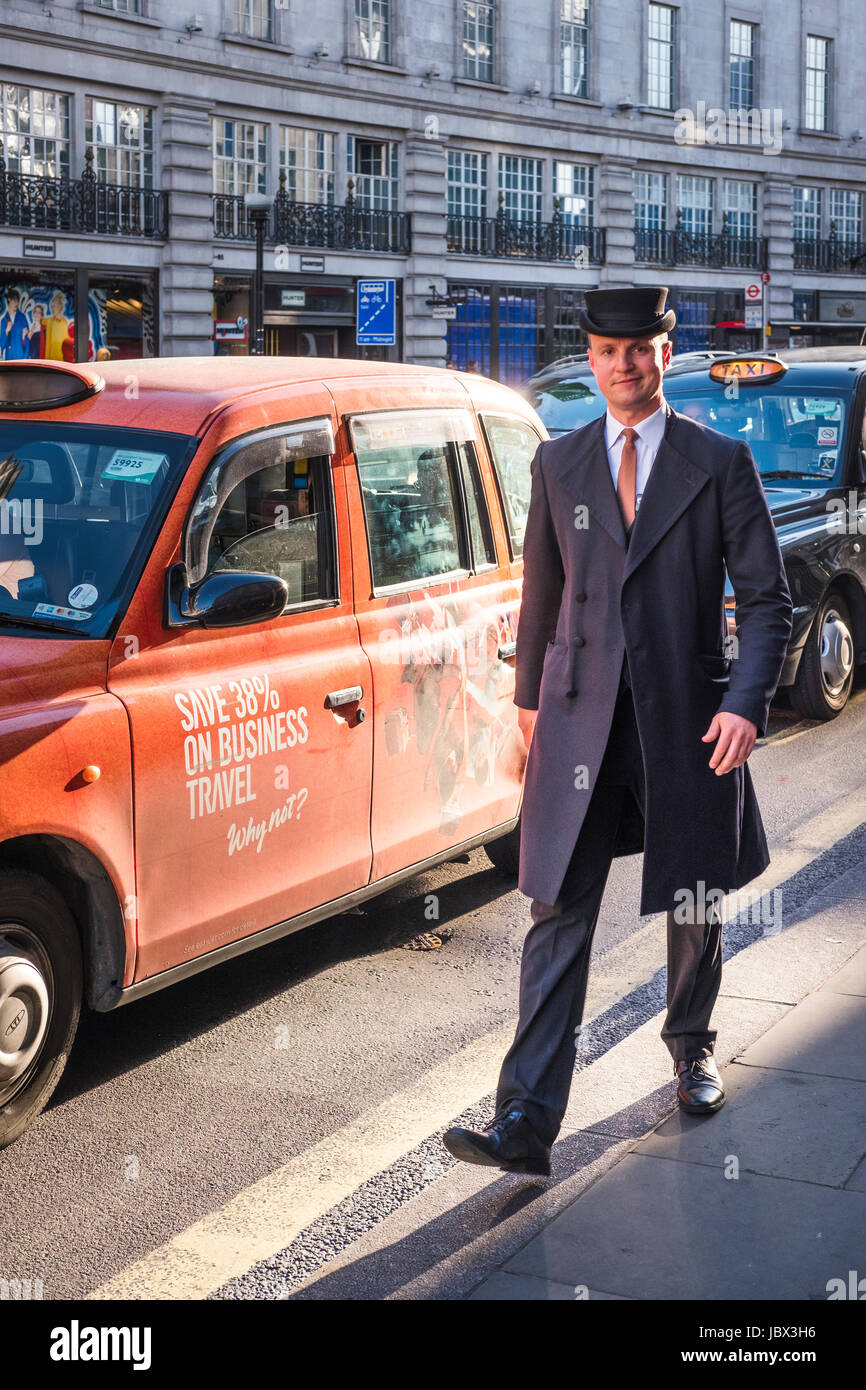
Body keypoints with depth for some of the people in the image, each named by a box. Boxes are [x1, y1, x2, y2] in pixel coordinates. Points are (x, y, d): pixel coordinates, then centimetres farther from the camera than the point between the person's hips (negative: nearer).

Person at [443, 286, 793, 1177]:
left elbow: (765, 595, -2)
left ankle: (691, 1053, 42)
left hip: (687, 722, -1)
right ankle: (526, 1123, -7)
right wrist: (528, 697, 17)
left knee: (694, 910, 15)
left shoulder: (720, 461, -1)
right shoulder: (558, 464, 7)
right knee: (558, 918, -5)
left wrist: (746, 702, -14)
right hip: (580, 720, 1)